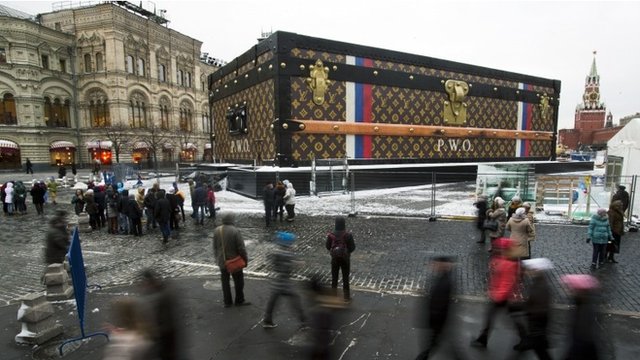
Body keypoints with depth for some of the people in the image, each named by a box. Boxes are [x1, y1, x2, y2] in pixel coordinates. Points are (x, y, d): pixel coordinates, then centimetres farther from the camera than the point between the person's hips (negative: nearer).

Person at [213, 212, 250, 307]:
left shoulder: (216, 231, -3)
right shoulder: (235, 231, -20)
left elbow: (215, 247, 7)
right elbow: (241, 247, -18)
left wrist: (217, 258, 18)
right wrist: (245, 259, -5)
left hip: (222, 261, 5)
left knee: (225, 281, 16)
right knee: (239, 281, 12)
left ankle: (227, 301, 23)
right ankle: (239, 300, 21)